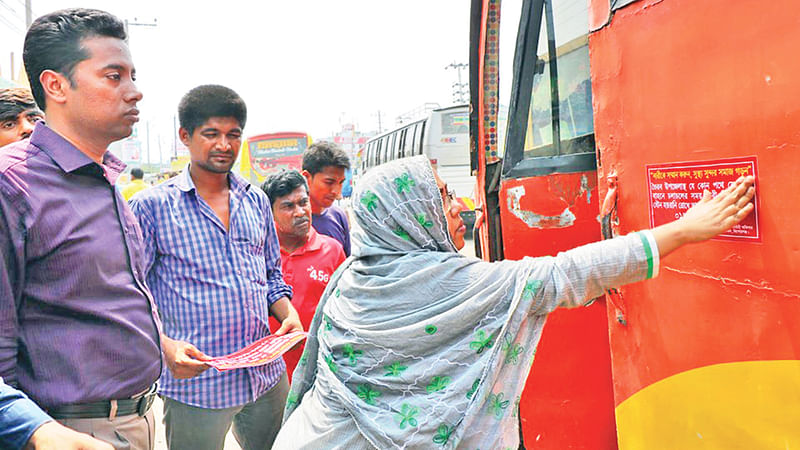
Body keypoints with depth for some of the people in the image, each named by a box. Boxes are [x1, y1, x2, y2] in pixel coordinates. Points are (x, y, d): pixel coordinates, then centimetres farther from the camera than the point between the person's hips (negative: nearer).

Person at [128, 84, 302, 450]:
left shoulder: (256, 201, 9)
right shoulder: (152, 206, -6)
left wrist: (289, 316, -1)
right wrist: (164, 345, -21)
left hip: (267, 377, 5)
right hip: (196, 383, -5)